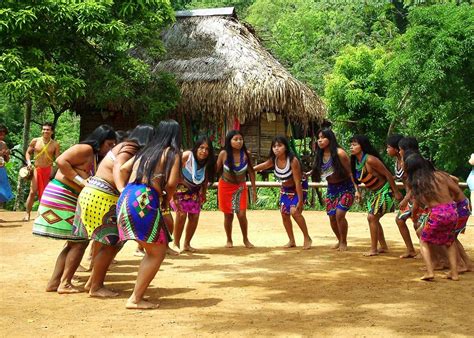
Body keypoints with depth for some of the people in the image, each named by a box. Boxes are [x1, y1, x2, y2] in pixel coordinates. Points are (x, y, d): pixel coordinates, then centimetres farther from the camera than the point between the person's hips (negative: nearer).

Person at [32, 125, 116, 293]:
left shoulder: (96, 157, 16)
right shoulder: (86, 149, -11)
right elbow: (61, 161, -23)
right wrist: (81, 181, -22)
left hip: (70, 201, 10)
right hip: (61, 196, -10)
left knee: (74, 242, 13)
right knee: (80, 241, -6)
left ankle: (54, 282, 15)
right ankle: (65, 284, -2)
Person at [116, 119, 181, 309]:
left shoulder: (145, 151, 23)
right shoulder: (173, 153, 4)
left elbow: (123, 169, 20)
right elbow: (171, 183, -7)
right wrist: (167, 199, 12)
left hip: (125, 198, 7)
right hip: (144, 201, -7)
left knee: (151, 251, 16)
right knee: (158, 252, 1)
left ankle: (137, 296, 14)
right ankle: (135, 299, -2)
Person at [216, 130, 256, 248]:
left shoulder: (246, 154, -13)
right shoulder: (224, 154, -16)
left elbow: (251, 172, -4)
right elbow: (216, 170, -6)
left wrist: (254, 190, -2)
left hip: (241, 187, 1)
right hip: (225, 186, 0)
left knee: (242, 214, -6)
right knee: (228, 215, 7)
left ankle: (246, 239, 15)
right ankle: (229, 240, 27)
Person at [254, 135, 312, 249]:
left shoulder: (292, 160, -31)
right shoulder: (273, 160, -14)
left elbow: (297, 182, -28)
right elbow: (261, 166, 5)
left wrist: (300, 201, -27)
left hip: (299, 188, -7)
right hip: (286, 189, 7)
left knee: (294, 211, -22)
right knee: (284, 214, 4)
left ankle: (307, 238, -6)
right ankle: (292, 241, 19)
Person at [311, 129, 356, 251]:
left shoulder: (339, 153, -19)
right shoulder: (320, 155, 1)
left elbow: (350, 171, -16)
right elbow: (317, 171, 13)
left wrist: (356, 188, -20)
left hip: (345, 187, -6)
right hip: (331, 188, 6)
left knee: (339, 214, -18)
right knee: (332, 217, 5)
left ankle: (344, 242, 1)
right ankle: (340, 241, 27)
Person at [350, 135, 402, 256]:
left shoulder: (370, 160, -26)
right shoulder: (355, 161, -2)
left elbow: (388, 174, -22)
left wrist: (396, 192, -20)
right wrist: (357, 191, 5)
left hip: (384, 191, -9)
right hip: (374, 193, 9)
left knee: (372, 217, -10)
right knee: (374, 219, 13)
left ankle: (374, 249, 0)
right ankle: (383, 246, 26)